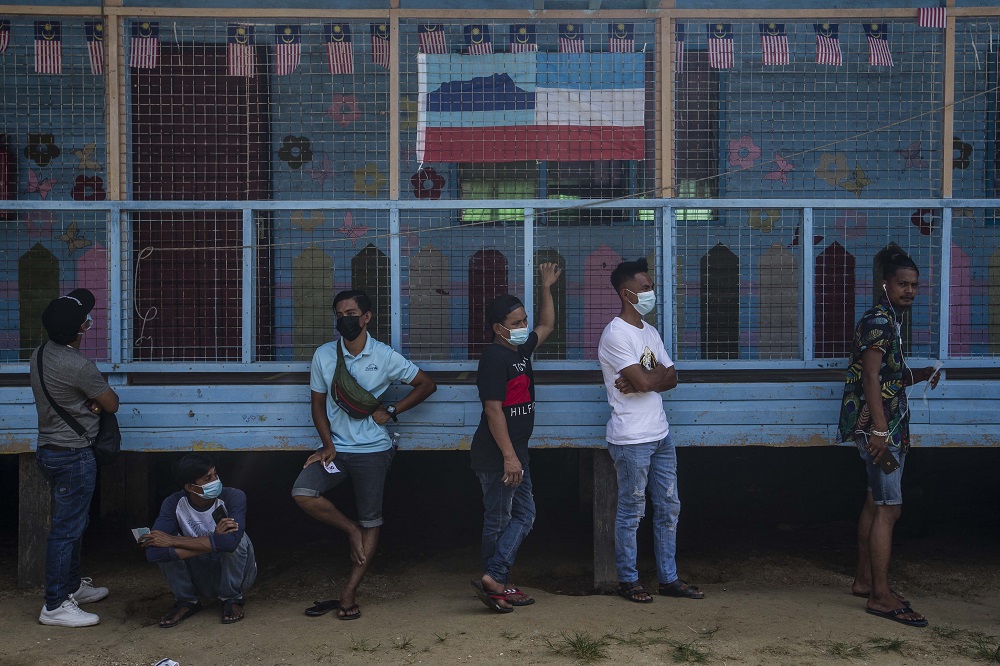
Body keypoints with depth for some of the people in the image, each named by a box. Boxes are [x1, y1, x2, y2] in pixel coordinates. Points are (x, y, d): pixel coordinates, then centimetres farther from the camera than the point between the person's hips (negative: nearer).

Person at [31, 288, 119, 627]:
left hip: (49, 449, 10)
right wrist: (100, 395, 10)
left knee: (73, 522, 21)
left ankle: (72, 585, 34)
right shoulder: (78, 366, -23)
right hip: (73, 456, -10)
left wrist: (90, 399, 1)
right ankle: (55, 605, 3)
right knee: (67, 528, -3)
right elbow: (112, 403, -11)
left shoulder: (39, 355, 5)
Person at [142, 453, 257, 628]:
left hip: (234, 574, -1)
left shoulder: (233, 497, -23)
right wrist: (213, 542, -35)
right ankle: (187, 601, 0)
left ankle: (231, 599, -6)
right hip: (199, 578, 2)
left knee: (236, 539, -32)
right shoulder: (174, 504, -18)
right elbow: (153, 552, -32)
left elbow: (231, 540, -41)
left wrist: (173, 540, -34)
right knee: (167, 549, -24)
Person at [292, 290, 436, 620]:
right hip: (336, 447, 2)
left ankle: (348, 595, 10)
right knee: (303, 493, -20)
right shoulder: (323, 355, 3)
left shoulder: (385, 356, -4)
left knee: (371, 522, 0)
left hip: (373, 450, -2)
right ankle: (351, 531, 4)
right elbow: (318, 403, 8)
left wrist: (391, 412, -6)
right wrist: (328, 445, -5)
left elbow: (427, 384, 4)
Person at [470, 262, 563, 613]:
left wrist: (546, 287, 25)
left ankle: (495, 583, 13)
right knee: (499, 521, -2)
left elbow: (547, 325, 30)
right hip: (496, 456, -10)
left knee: (524, 514, 10)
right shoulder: (494, 358, -16)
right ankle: (494, 579, 5)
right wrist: (509, 457, -24)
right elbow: (493, 410, -21)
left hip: (514, 453, 10)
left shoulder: (520, 350, 11)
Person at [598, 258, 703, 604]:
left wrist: (646, 379, -11)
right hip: (632, 439, -8)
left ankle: (668, 578, 21)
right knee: (632, 511, 2)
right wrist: (660, 372, -1)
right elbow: (644, 382, -21)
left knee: (669, 507, 12)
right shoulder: (616, 334, -13)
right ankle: (627, 579, 15)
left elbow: (671, 379, 9)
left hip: (661, 433, 8)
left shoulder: (650, 332, 14)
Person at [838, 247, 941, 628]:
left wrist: (921, 374, 9)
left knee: (875, 503, 14)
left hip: (888, 426, 10)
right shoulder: (878, 321, -13)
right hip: (879, 426, -10)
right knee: (889, 508, -9)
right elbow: (870, 378, -20)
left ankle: (865, 579, 23)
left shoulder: (891, 321, 17)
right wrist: (880, 430, -25)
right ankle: (881, 596, -6)